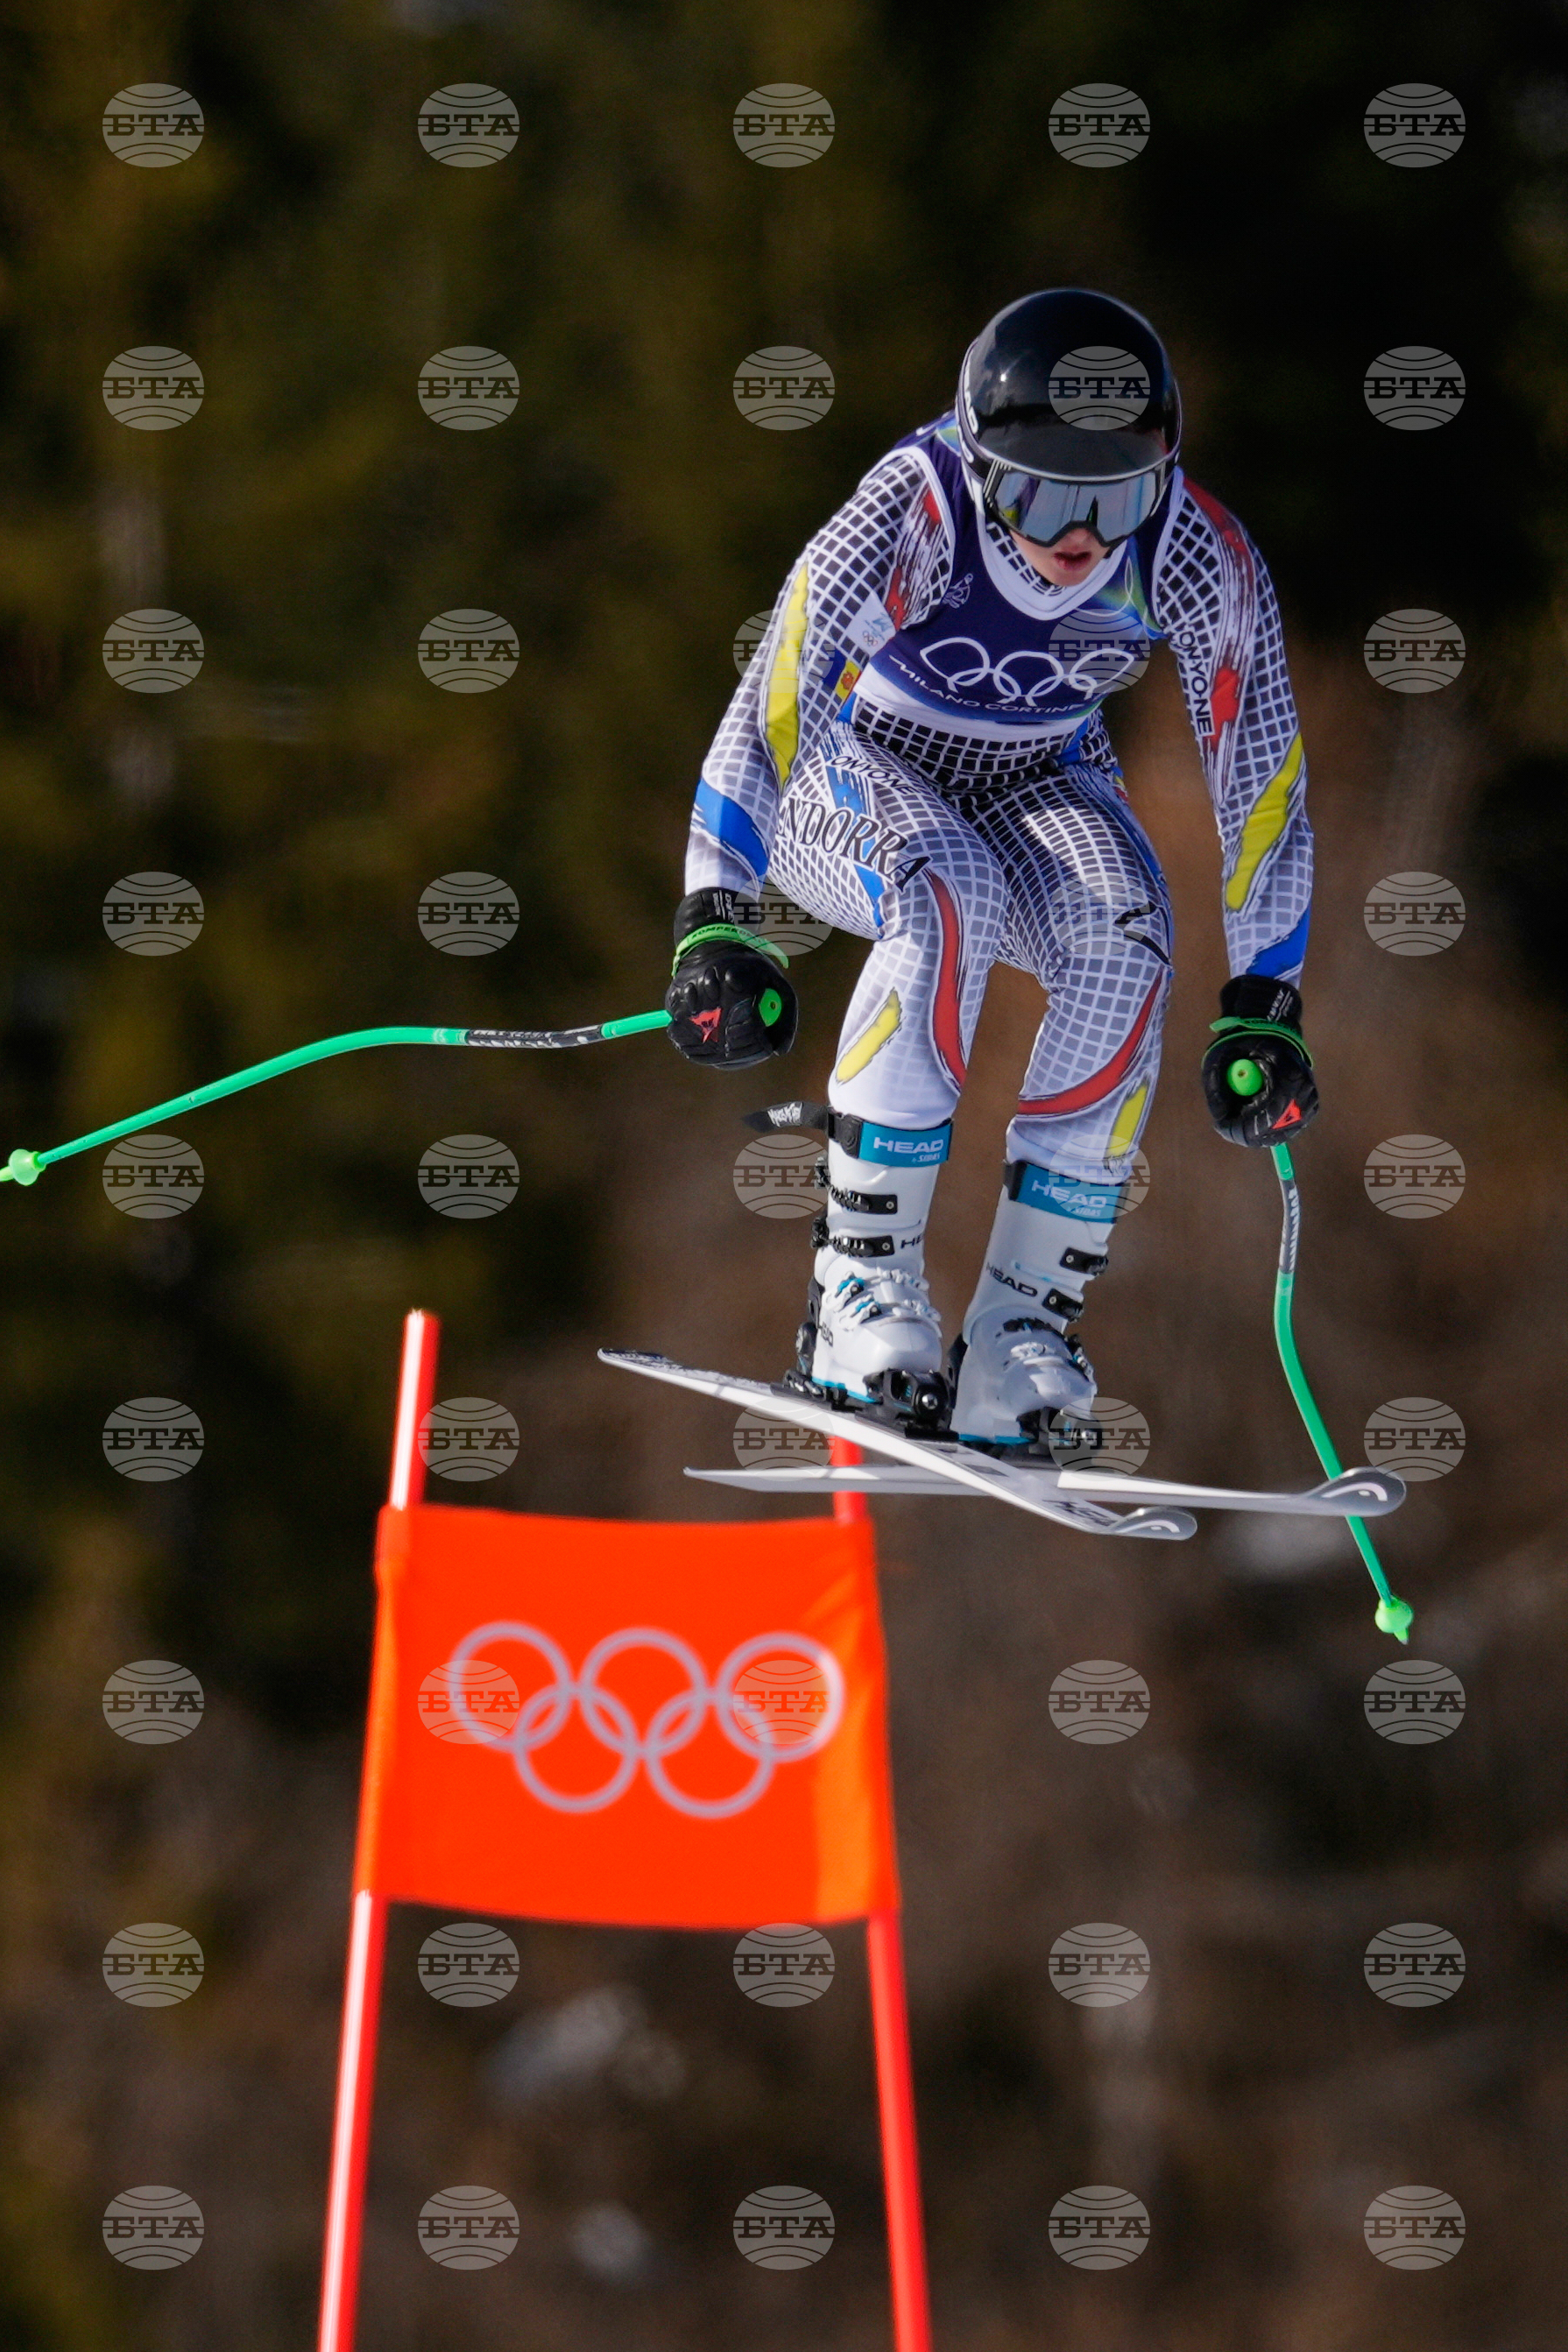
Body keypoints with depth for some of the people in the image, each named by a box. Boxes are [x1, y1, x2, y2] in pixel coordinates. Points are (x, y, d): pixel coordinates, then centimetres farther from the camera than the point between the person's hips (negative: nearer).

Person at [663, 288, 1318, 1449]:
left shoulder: (1202, 560, -25)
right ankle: (862, 1288, -28)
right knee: (951, 898, -36)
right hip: (860, 760, -3)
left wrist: (1262, 1006, -12)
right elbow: (768, 711, -34)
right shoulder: (914, 515, -34)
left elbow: (1261, 777, -14)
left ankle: (1025, 1320, -22)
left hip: (1037, 782, 3)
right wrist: (716, 928, -42)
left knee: (1125, 942, -30)